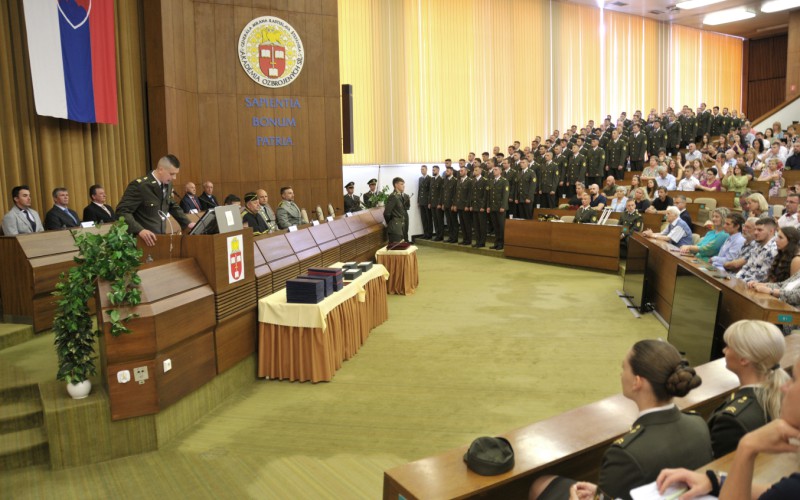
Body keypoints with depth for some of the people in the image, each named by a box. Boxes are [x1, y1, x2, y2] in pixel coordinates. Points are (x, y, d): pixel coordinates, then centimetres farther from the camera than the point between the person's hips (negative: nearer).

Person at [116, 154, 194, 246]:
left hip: (160, 238, 6)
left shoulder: (168, 184, 5)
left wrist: (188, 223, 12)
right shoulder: (139, 185, -16)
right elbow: (122, 211, -19)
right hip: (144, 240, -6)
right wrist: (139, 230, -32)